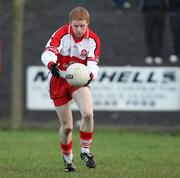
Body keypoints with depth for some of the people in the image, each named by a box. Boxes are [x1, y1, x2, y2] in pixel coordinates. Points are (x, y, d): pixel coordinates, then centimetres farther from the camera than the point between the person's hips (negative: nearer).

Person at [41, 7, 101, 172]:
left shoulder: (93, 39, -9)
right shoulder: (62, 34, -19)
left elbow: (93, 63, -15)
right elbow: (47, 52, -32)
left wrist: (90, 74, -39)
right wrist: (52, 65, -55)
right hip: (59, 80, -1)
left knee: (88, 114, -25)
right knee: (67, 126, 3)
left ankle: (85, 150, -5)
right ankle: (68, 158, 29)